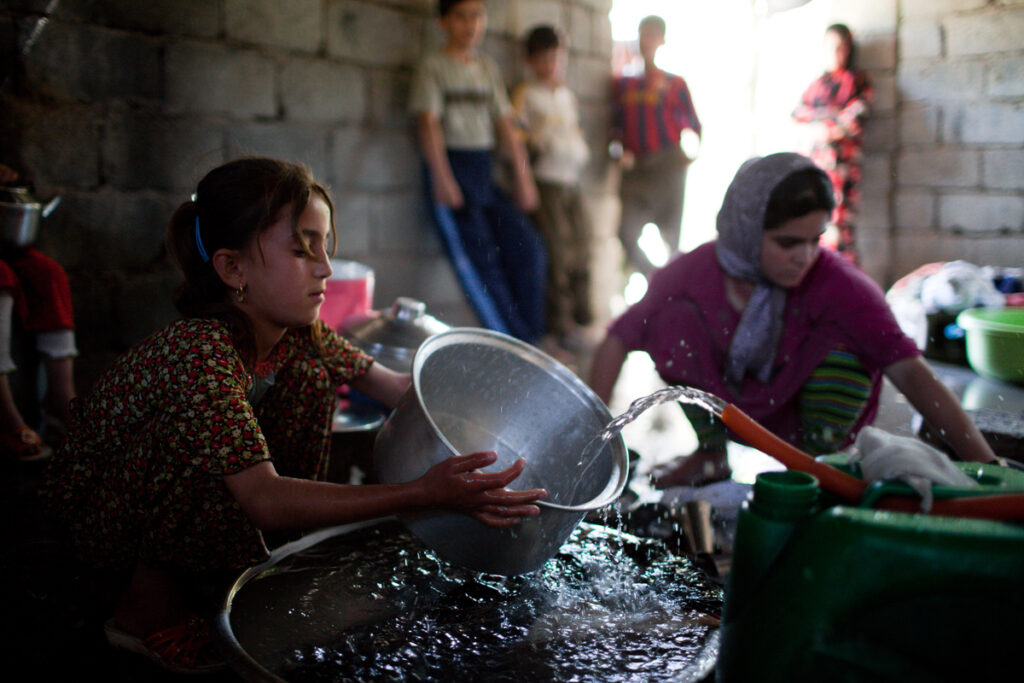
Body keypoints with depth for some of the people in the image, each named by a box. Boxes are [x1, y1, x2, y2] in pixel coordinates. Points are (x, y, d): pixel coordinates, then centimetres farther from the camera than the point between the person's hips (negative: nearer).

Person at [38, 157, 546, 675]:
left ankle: (183, 579, 6)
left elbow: (398, 388, 0)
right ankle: (147, 605, -5)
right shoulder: (200, 353, -35)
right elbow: (264, 500, -44)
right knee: (212, 447, -34)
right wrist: (422, 494, -50)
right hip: (105, 511, -7)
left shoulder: (300, 334, -11)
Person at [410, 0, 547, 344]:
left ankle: (530, 338, 4)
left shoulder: (488, 67, 16)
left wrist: (523, 176, 8)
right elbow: (428, 123, -10)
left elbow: (506, 124, 14)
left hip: (485, 171, 6)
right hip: (453, 166, -6)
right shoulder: (433, 67, -1)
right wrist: (443, 178, -20)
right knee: (485, 257, -12)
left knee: (528, 248, -5)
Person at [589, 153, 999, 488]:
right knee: (676, 315, -21)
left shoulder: (838, 284, -29)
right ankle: (710, 455, -3)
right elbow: (618, 340, -14)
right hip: (730, 409, 2)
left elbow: (910, 371, -36)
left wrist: (983, 461, -43)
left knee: (844, 336, -30)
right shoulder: (693, 273, -23)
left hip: (805, 406, -2)